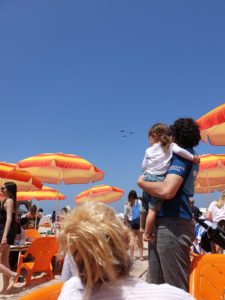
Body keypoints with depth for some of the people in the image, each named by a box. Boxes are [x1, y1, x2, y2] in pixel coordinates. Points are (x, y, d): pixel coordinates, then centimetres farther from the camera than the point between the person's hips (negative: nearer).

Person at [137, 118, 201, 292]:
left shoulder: (181, 154, -10)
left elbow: (167, 190, -25)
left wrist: (141, 183, -8)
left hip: (172, 225, -10)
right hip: (162, 224, 10)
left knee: (177, 287, -5)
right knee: (156, 284, 13)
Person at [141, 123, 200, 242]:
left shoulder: (149, 150, 11)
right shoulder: (170, 146, 4)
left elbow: (144, 166, 14)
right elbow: (179, 150, -15)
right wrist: (193, 158, -5)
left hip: (148, 178, 4)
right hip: (159, 180, -3)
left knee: (145, 205, 20)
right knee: (153, 209, -3)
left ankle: (142, 228, 33)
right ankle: (147, 234, -1)